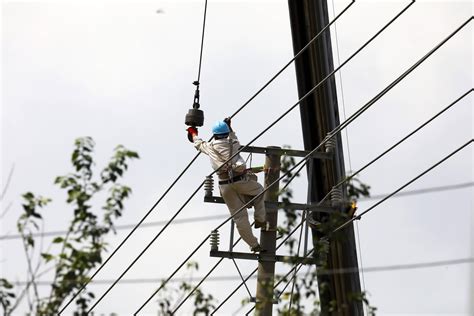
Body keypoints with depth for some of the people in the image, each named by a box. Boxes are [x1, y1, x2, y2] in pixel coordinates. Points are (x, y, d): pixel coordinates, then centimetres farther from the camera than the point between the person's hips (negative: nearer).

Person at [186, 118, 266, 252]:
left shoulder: (211, 147, 11)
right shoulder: (234, 143, 10)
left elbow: (199, 144, 34)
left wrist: (194, 133, 53)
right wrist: (229, 128, 52)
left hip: (225, 184, 1)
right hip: (241, 180, -1)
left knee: (239, 216, 6)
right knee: (259, 190, 31)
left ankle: (253, 244, 9)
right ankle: (260, 220, 21)